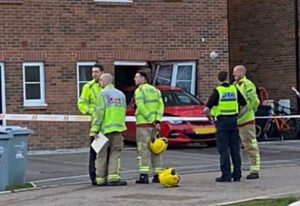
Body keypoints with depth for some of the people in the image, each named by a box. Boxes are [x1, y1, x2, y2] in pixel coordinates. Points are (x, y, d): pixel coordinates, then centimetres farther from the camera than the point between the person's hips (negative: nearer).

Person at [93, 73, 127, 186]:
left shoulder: (103, 93, -3)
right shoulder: (121, 94, 14)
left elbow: (100, 112, -11)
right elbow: (123, 112, 12)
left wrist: (96, 129, -10)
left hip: (105, 128, -3)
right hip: (118, 128, 3)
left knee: (102, 154, 5)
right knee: (115, 153, 3)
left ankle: (100, 179, 8)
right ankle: (113, 177, -11)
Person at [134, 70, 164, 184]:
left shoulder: (139, 91, -6)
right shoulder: (155, 90, 14)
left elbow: (141, 106, -18)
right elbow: (160, 105, 4)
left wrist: (151, 119, -14)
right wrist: (157, 121, -4)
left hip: (143, 124, -6)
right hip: (154, 124, 6)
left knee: (143, 150, -7)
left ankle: (144, 176, -12)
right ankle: (157, 175, 11)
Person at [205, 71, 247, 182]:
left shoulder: (217, 91, -6)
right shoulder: (235, 89, 5)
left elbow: (207, 109, -13)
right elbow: (244, 107, 8)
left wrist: (210, 118, 4)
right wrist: (237, 116, 14)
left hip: (222, 122, -4)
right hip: (233, 121, 4)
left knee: (223, 149, -2)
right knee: (235, 148, 9)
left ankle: (226, 175, -4)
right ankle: (237, 174, 10)